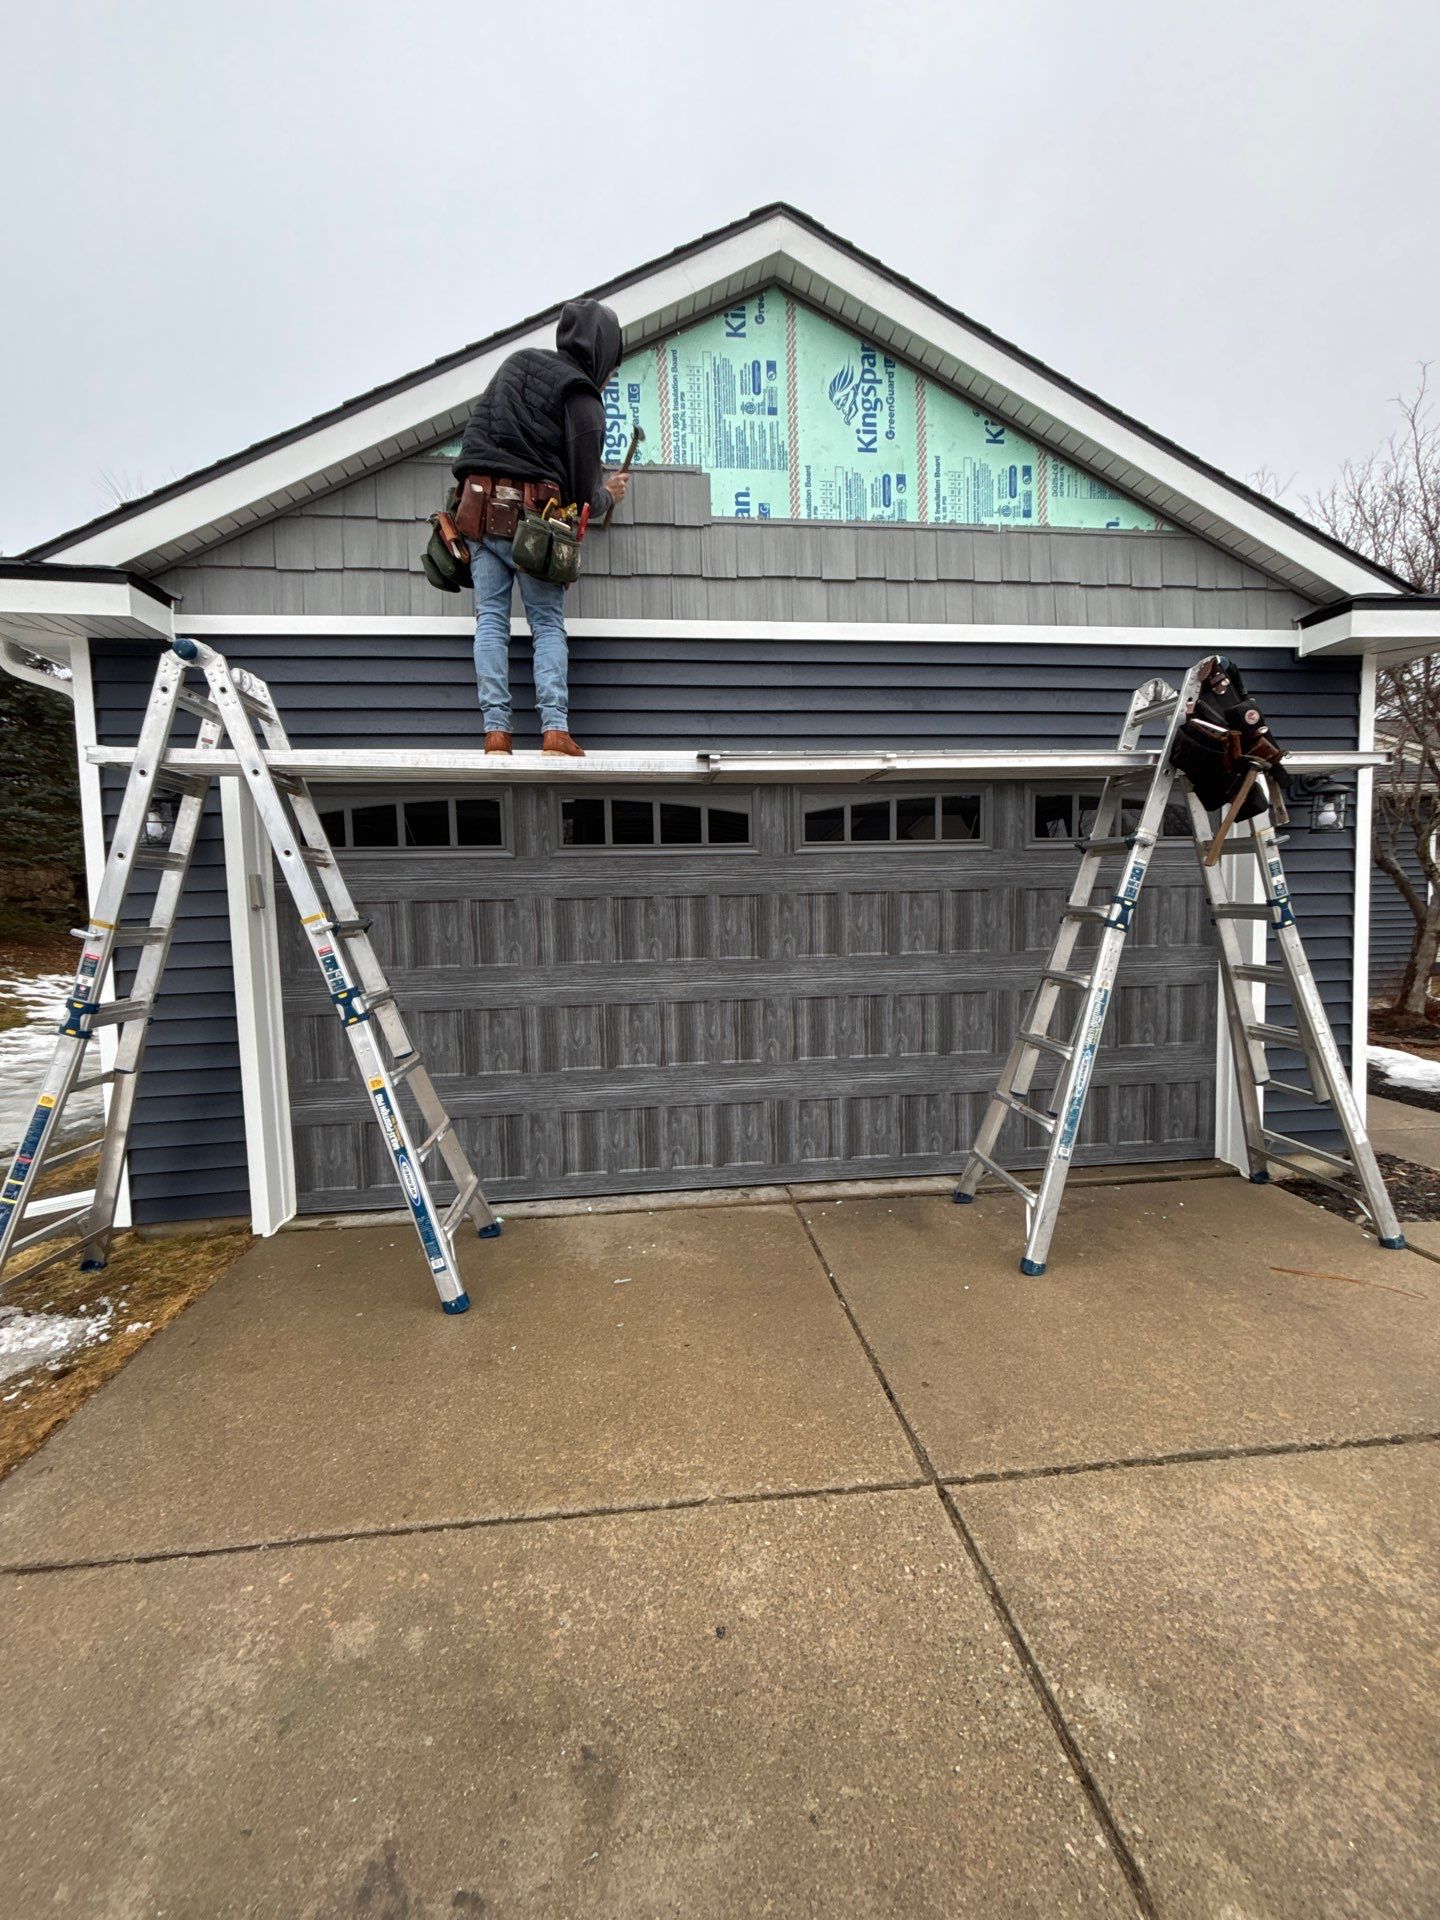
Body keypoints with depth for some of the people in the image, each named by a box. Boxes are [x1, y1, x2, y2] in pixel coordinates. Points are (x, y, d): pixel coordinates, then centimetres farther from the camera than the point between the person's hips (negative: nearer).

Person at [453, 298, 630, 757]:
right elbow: (584, 493, -2)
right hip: (533, 514, -4)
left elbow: (480, 428, 27)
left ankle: (495, 729, -7)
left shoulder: (516, 362, 19)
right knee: (548, 624, 1)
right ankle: (555, 727, -12)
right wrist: (609, 495, 19)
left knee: (490, 618, 2)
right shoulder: (583, 399, 0)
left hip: (480, 505, 5)